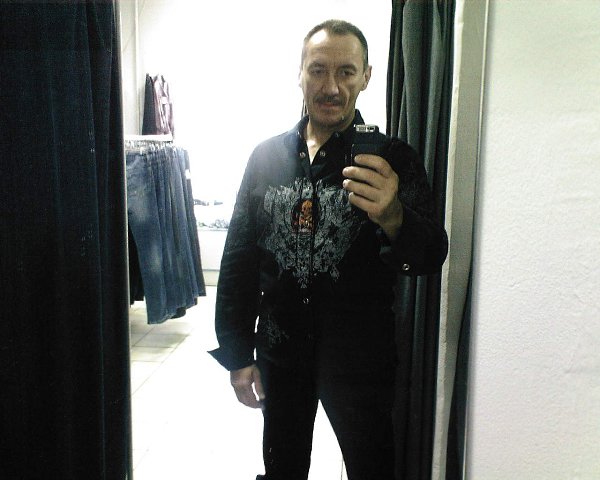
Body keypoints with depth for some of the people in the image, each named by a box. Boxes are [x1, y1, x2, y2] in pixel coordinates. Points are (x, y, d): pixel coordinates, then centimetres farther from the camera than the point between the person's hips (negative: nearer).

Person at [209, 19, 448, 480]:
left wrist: (392, 217, -40)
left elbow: (432, 256, -18)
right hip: (280, 353, 3)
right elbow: (238, 260, 4)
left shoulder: (392, 159, -8)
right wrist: (237, 353, 2)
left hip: (360, 359, -2)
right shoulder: (267, 156, 0)